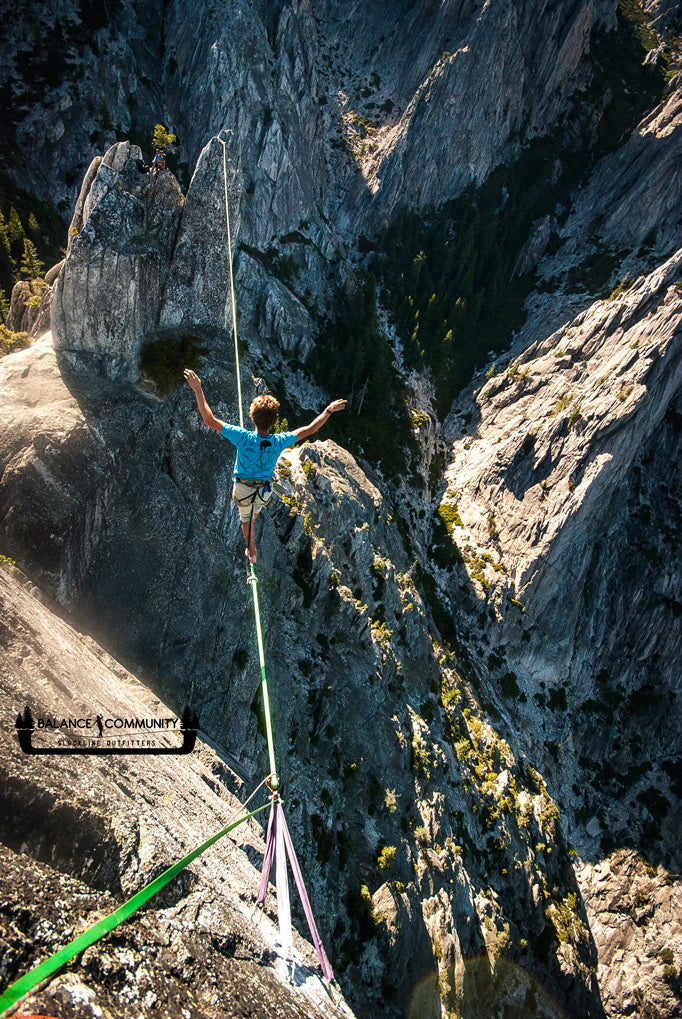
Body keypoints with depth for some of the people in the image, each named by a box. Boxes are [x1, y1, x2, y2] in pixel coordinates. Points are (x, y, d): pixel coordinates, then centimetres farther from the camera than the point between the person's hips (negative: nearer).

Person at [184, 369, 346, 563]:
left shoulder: (244, 438, -36)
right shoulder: (279, 442, -28)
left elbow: (210, 420, -34)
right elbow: (310, 429, -15)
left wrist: (198, 390, -30)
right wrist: (328, 410, -4)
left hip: (243, 489, -2)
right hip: (264, 489, 2)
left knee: (245, 518, 28)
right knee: (256, 510, 38)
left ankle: (251, 551, 46)